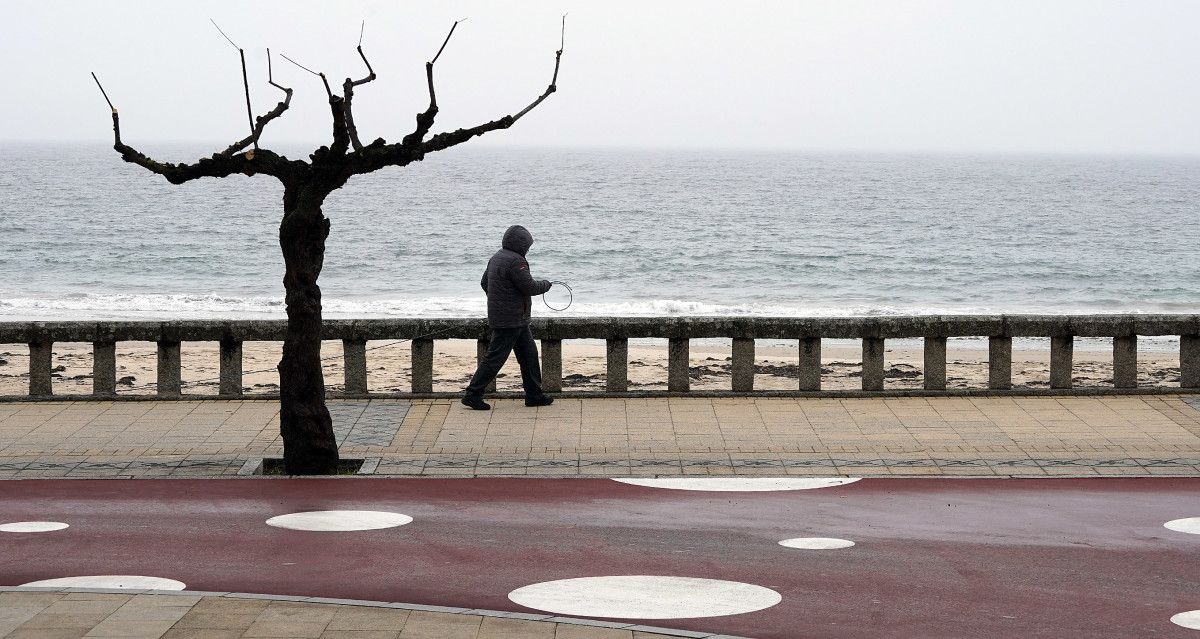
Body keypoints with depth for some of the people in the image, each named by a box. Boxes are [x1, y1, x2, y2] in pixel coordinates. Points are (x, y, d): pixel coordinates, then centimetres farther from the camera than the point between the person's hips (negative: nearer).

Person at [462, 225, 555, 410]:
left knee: (529, 354, 15)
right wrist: (545, 284, -1)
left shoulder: (496, 258, 12)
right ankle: (473, 394, -2)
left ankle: (534, 395, 20)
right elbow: (530, 287, -21)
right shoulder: (515, 261, -20)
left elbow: (484, 283, 22)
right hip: (510, 320, -10)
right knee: (495, 357, -6)